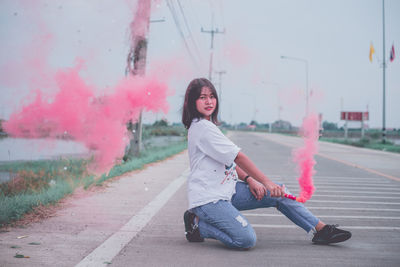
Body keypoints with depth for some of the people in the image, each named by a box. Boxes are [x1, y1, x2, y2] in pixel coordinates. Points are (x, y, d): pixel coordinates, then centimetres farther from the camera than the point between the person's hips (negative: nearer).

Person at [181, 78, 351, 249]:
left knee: (279, 193, 3)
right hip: (208, 199, -10)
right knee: (247, 240, -25)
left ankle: (321, 229, 10)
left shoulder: (208, 125, 16)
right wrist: (266, 182, -16)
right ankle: (198, 224, -4)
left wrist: (249, 180, 1)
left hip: (226, 191, 10)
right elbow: (238, 157, -18)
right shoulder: (202, 127, -16)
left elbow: (227, 159, 15)